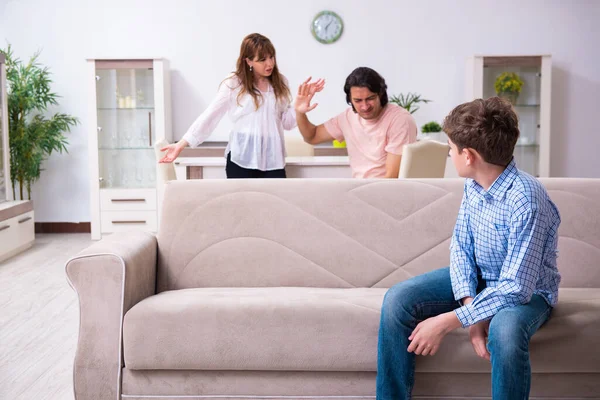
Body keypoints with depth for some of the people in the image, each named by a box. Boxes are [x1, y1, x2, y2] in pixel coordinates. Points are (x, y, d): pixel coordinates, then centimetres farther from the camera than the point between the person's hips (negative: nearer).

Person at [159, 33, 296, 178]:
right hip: (241, 160, -3)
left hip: (273, 161, 3)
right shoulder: (233, 84, -3)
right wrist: (181, 144, -10)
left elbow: (287, 122, 11)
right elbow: (209, 116, -4)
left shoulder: (280, 83, 9)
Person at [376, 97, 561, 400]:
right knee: (397, 300, -13)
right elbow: (461, 246, -1)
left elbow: (515, 288, -31)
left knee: (505, 329, -40)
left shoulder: (526, 200, -31)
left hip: (525, 290, -6)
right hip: (476, 278, 6)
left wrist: (447, 322, -31)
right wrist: (471, 307, -18)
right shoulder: (473, 184, -9)